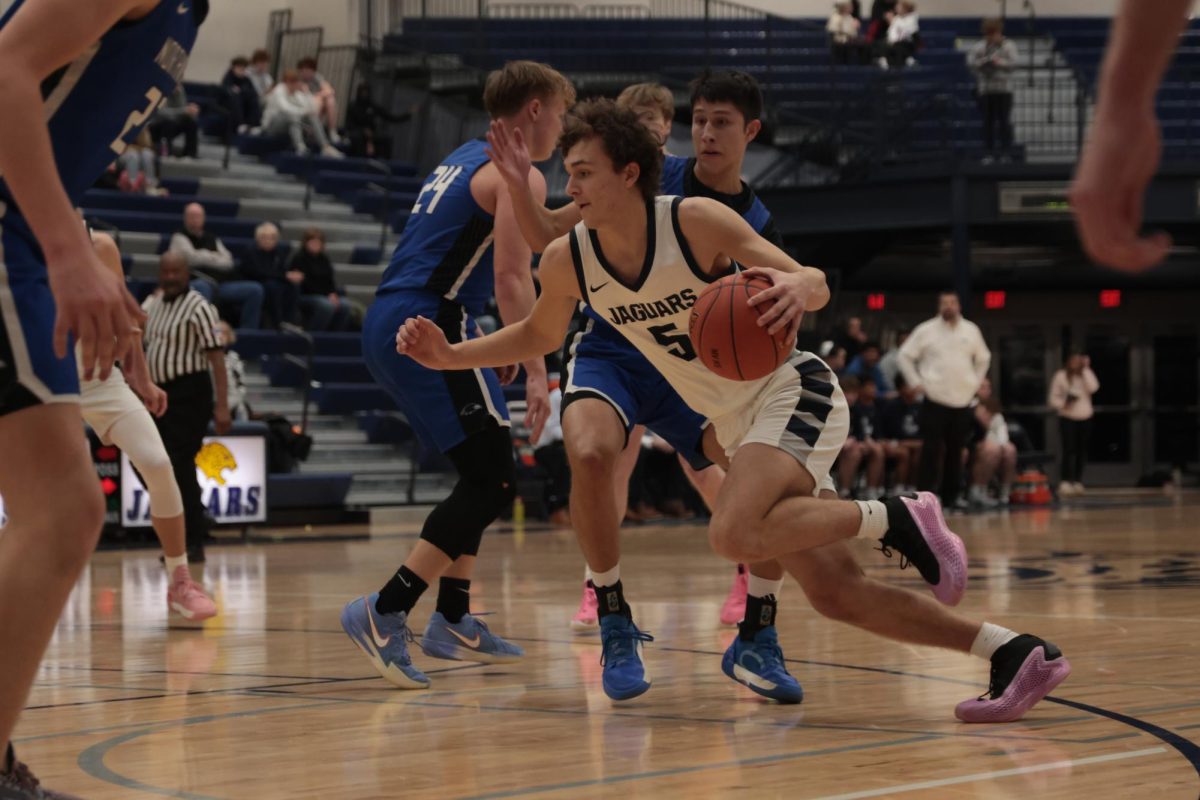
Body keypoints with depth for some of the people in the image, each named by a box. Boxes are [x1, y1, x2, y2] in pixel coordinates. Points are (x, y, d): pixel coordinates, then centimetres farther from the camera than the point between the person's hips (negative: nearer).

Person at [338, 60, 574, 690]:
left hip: (388, 326, 10)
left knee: (482, 476, 20)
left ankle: (453, 622, 21)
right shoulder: (519, 177, -5)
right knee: (494, 483, -10)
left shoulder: (463, 161, 24)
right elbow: (511, 280, -15)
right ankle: (384, 614, -17)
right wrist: (535, 373, -18)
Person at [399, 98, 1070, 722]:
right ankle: (1015, 653, 3)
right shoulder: (568, 261, -3)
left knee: (736, 534, -33)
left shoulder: (697, 221, -19)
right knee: (835, 593, -1)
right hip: (735, 423, 7)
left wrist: (798, 288, -40)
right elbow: (538, 335, 17)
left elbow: (816, 283, -17)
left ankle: (896, 518, -14)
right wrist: (450, 356, 4)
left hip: (793, 393, -7)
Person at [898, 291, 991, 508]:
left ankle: (951, 495, 15)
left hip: (962, 400, 3)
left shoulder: (971, 331, 9)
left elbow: (983, 358, 23)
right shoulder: (926, 330, 0)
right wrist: (916, 382, -4)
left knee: (956, 451, 7)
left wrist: (975, 383, 13)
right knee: (931, 450, -8)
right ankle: (924, 495, -6)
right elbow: (906, 356, 3)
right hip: (935, 399, -3)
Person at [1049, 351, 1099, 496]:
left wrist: (1086, 369, -9)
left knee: (1081, 450, 3)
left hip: (1085, 418, 3)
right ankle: (1066, 482, -15)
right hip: (1067, 418, -3)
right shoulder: (1060, 376, 1)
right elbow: (1053, 398, 1)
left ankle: (1078, 481, 12)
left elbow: (1093, 388, -12)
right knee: (1069, 449, -13)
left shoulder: (1086, 375, 8)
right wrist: (1063, 403, -20)